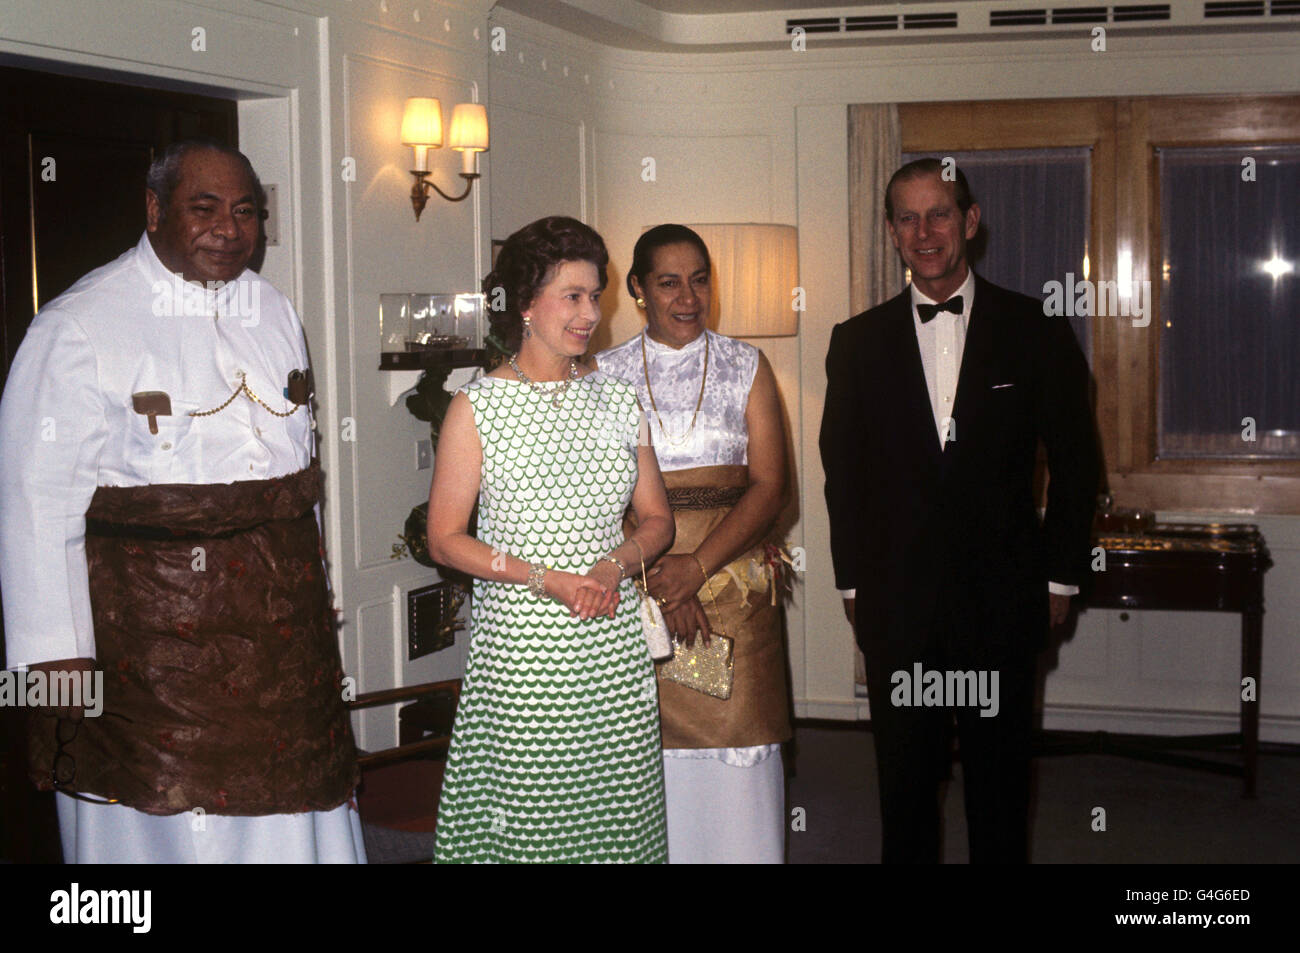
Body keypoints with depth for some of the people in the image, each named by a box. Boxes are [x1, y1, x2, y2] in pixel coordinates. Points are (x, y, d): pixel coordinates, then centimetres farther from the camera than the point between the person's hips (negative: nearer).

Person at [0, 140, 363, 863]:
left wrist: (312, 595, 16)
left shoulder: (277, 314, 11)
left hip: (282, 612, 6)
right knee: (164, 817, 2)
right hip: (149, 627, -6)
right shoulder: (81, 324, -9)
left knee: (290, 807, 11)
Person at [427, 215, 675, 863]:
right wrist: (547, 579, -14)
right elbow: (445, 538, -3)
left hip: (615, 651, 4)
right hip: (519, 645, -3)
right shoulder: (478, 407, -3)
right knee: (526, 821, -1)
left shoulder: (616, 400, 9)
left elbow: (657, 519, 14)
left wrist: (615, 566, -7)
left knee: (618, 820, 4)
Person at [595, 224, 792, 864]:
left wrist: (698, 566, -14)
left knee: (734, 738, -2)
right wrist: (659, 574, -13)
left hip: (733, 582, 0)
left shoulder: (746, 367, 7)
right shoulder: (605, 374, 6)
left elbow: (768, 487, -2)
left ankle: (738, 851, 11)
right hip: (636, 583, 0)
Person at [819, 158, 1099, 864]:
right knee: (905, 776, 8)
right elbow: (842, 470, 8)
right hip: (896, 600, 1)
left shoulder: (1036, 331, 1)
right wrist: (853, 583, 5)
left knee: (1000, 775, 8)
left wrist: (1060, 577, 2)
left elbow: (1075, 462, 5)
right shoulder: (858, 342, 5)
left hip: (1001, 599, -1)